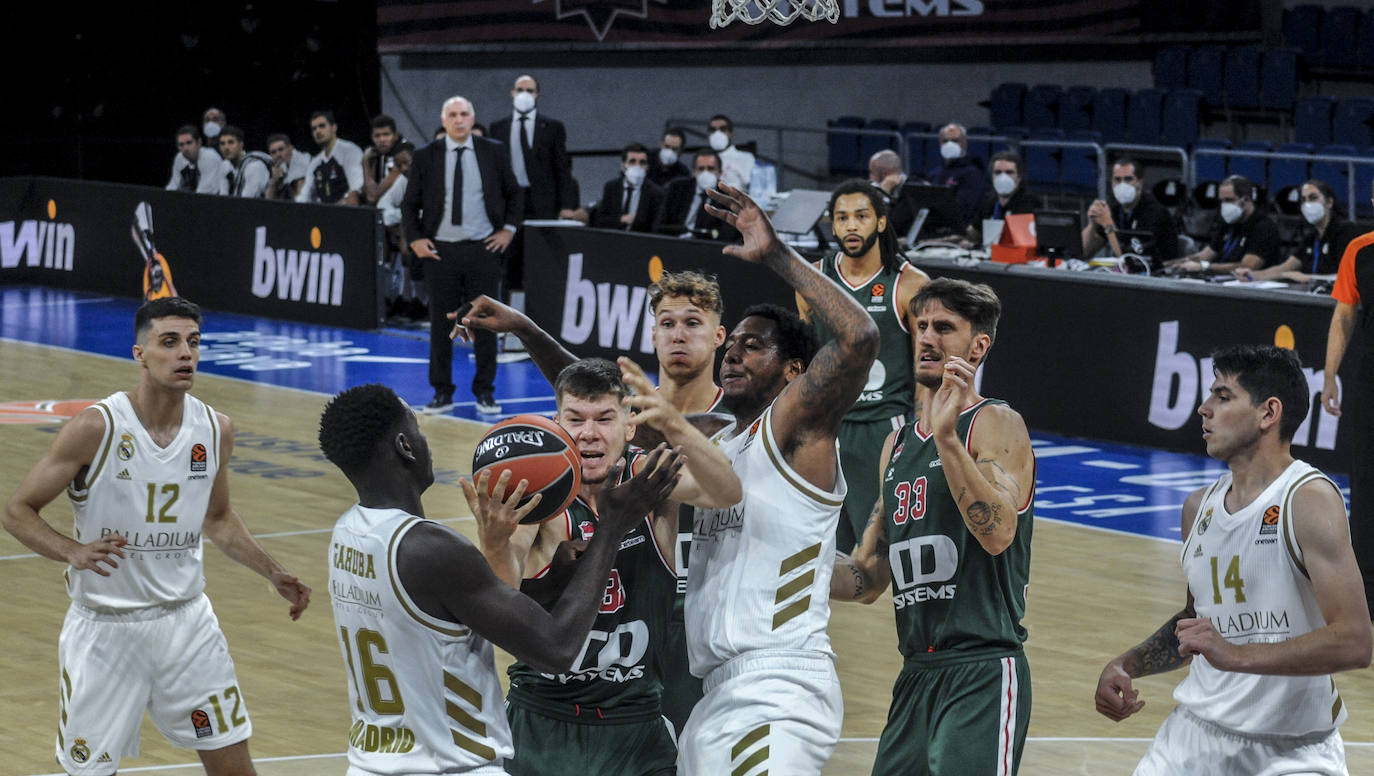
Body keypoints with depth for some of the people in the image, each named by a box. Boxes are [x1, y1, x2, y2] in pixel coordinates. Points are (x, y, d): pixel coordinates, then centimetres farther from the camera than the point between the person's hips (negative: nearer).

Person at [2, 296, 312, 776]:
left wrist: (274, 574, 7)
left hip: (187, 621, 4)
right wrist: (73, 551, -28)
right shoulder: (96, 429, -17)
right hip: (105, 627, -4)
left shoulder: (215, 430, -1)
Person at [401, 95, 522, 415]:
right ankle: (442, 392, 12)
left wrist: (508, 229, 3)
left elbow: (514, 194, 13)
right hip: (440, 251, 0)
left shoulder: (493, 152, 3)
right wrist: (415, 239, -3)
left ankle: (485, 391, 11)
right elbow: (409, 204, 8)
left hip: (484, 248, 0)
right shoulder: (425, 157, 2)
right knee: (441, 323, 4)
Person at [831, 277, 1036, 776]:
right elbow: (869, 578, 22)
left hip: (982, 674, -8)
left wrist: (947, 436, -29)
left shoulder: (997, 425, -5)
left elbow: (998, 532, -24)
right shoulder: (898, 444, 17)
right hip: (916, 675, 8)